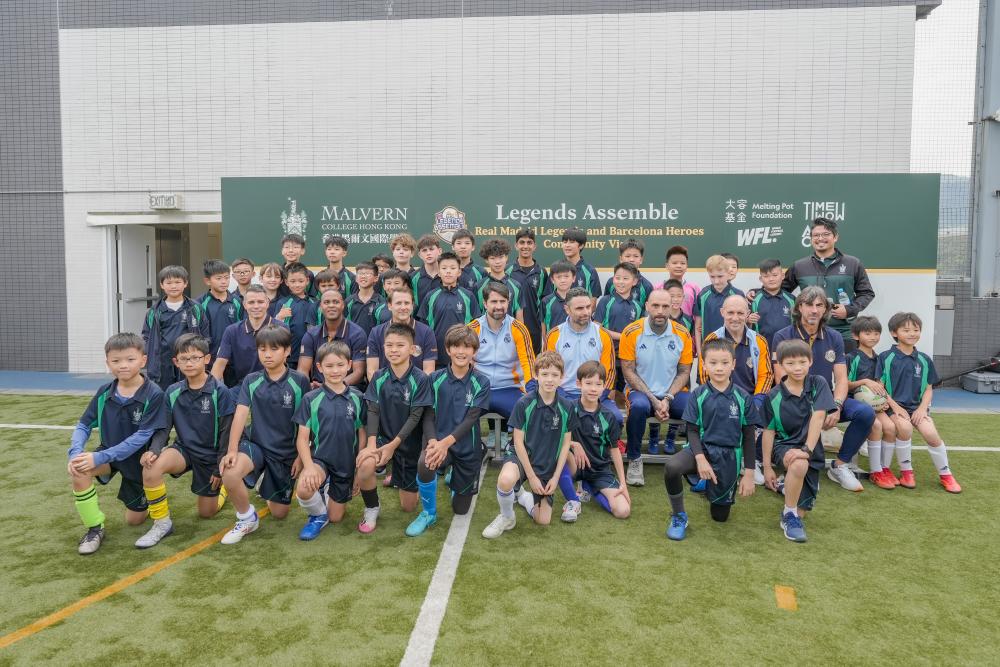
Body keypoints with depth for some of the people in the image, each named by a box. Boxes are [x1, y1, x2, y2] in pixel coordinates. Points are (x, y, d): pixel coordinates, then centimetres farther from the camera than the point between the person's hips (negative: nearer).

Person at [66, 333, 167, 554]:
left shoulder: (153, 394, -23)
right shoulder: (104, 392, -10)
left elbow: (142, 436, -26)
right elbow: (84, 426, -4)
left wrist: (100, 457, -31)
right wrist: (75, 452, -25)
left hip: (138, 460, -3)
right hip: (109, 454, 3)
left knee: (134, 520, 8)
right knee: (78, 470, -31)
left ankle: (144, 499, 43)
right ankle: (95, 528, -11)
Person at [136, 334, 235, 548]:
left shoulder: (220, 392, -16)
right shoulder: (172, 392, -4)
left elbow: (226, 432, -12)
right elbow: (163, 428, -4)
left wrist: (221, 469, -10)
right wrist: (154, 449, -25)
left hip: (211, 455, -2)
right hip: (184, 449, 3)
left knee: (206, 512, 7)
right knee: (151, 466, -30)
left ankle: (224, 485, 40)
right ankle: (162, 523, -12)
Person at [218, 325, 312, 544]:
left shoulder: (299, 382, -9)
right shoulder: (251, 381, -3)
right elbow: (240, 415, -13)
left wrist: (301, 456, -3)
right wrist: (232, 450, -26)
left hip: (287, 453, 0)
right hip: (256, 444, 0)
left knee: (279, 513, 9)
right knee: (230, 474, -34)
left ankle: (267, 484, 44)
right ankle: (247, 518, -4)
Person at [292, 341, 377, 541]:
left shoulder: (357, 398, -1)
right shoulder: (311, 399, -7)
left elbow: (362, 434, 5)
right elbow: (302, 438, -6)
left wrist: (360, 470, 0)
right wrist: (308, 467, -22)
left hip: (347, 463, 2)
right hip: (320, 459, -2)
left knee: (336, 518, 0)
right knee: (303, 488, -32)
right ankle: (318, 515, 2)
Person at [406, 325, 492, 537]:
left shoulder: (481, 382, -8)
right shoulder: (435, 379, -4)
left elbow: (471, 419, -16)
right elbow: (428, 416, -7)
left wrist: (446, 442, -31)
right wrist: (433, 441, -27)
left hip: (467, 447, 0)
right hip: (439, 442, 0)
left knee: (460, 509, 11)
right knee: (425, 463, -36)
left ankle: (454, 479, 46)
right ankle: (429, 513, -8)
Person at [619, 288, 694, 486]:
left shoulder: (682, 334, 0)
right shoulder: (631, 332, -8)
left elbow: (684, 372, 4)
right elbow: (629, 372, -7)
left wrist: (667, 399, -11)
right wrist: (654, 400, -14)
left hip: (672, 393, 3)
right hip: (640, 391, -2)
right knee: (639, 406, -37)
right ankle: (634, 460, -15)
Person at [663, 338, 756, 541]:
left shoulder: (743, 397, -3)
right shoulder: (698, 395, -4)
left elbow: (748, 436, 3)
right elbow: (692, 431, -4)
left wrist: (749, 473, 2)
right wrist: (700, 458, -21)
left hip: (729, 456, 1)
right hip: (702, 448, -1)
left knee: (720, 515, 9)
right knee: (671, 466, -35)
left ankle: (707, 484, 43)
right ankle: (679, 517, -9)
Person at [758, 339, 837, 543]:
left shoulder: (818, 384, -6)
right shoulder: (774, 396, -7)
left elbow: (818, 417, -17)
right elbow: (768, 432, -2)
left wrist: (806, 449, -29)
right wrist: (767, 467, -1)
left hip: (811, 450, 2)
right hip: (784, 446, -2)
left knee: (801, 511, 5)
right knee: (799, 465, -39)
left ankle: (787, 487, 41)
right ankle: (789, 516, -16)